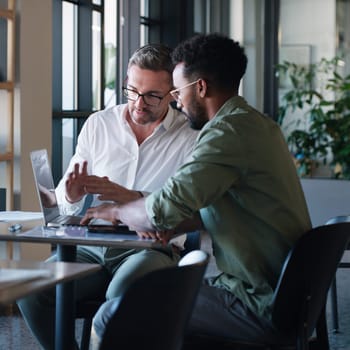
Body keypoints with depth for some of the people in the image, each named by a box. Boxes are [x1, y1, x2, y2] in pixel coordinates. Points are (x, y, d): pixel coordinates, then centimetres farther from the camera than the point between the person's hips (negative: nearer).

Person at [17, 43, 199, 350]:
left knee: (122, 294, -35)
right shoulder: (98, 124, 9)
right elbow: (66, 205, 10)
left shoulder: (190, 136, -3)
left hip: (153, 248, -4)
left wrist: (130, 197, -28)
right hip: (93, 248, 4)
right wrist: (71, 196, -15)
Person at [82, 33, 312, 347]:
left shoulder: (228, 132, -19)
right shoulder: (257, 124, 13)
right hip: (278, 289, 11)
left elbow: (162, 210, -23)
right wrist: (176, 225, 8)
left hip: (260, 306, -11)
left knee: (110, 320, -12)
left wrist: (115, 211, -2)